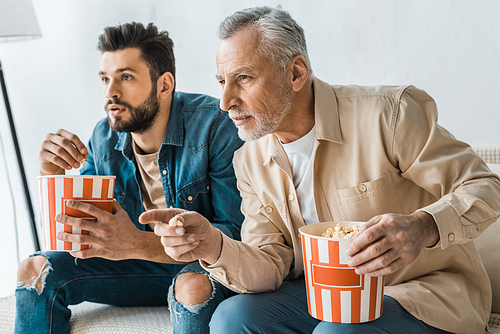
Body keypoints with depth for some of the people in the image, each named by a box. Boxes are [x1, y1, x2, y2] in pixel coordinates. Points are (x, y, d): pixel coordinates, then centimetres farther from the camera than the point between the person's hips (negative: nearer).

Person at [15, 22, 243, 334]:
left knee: (193, 286, -38)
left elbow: (238, 233, -26)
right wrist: (51, 174, -16)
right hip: (143, 264, 5)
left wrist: (138, 244, -38)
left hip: (205, 264, -4)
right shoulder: (104, 138, -2)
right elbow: (75, 228, 5)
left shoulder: (214, 125, -21)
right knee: (36, 270, -9)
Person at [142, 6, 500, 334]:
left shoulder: (387, 114, -18)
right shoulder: (251, 161, 1)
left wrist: (423, 227, -34)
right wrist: (214, 247, -23)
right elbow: (271, 268, -2)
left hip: (429, 289, -4)